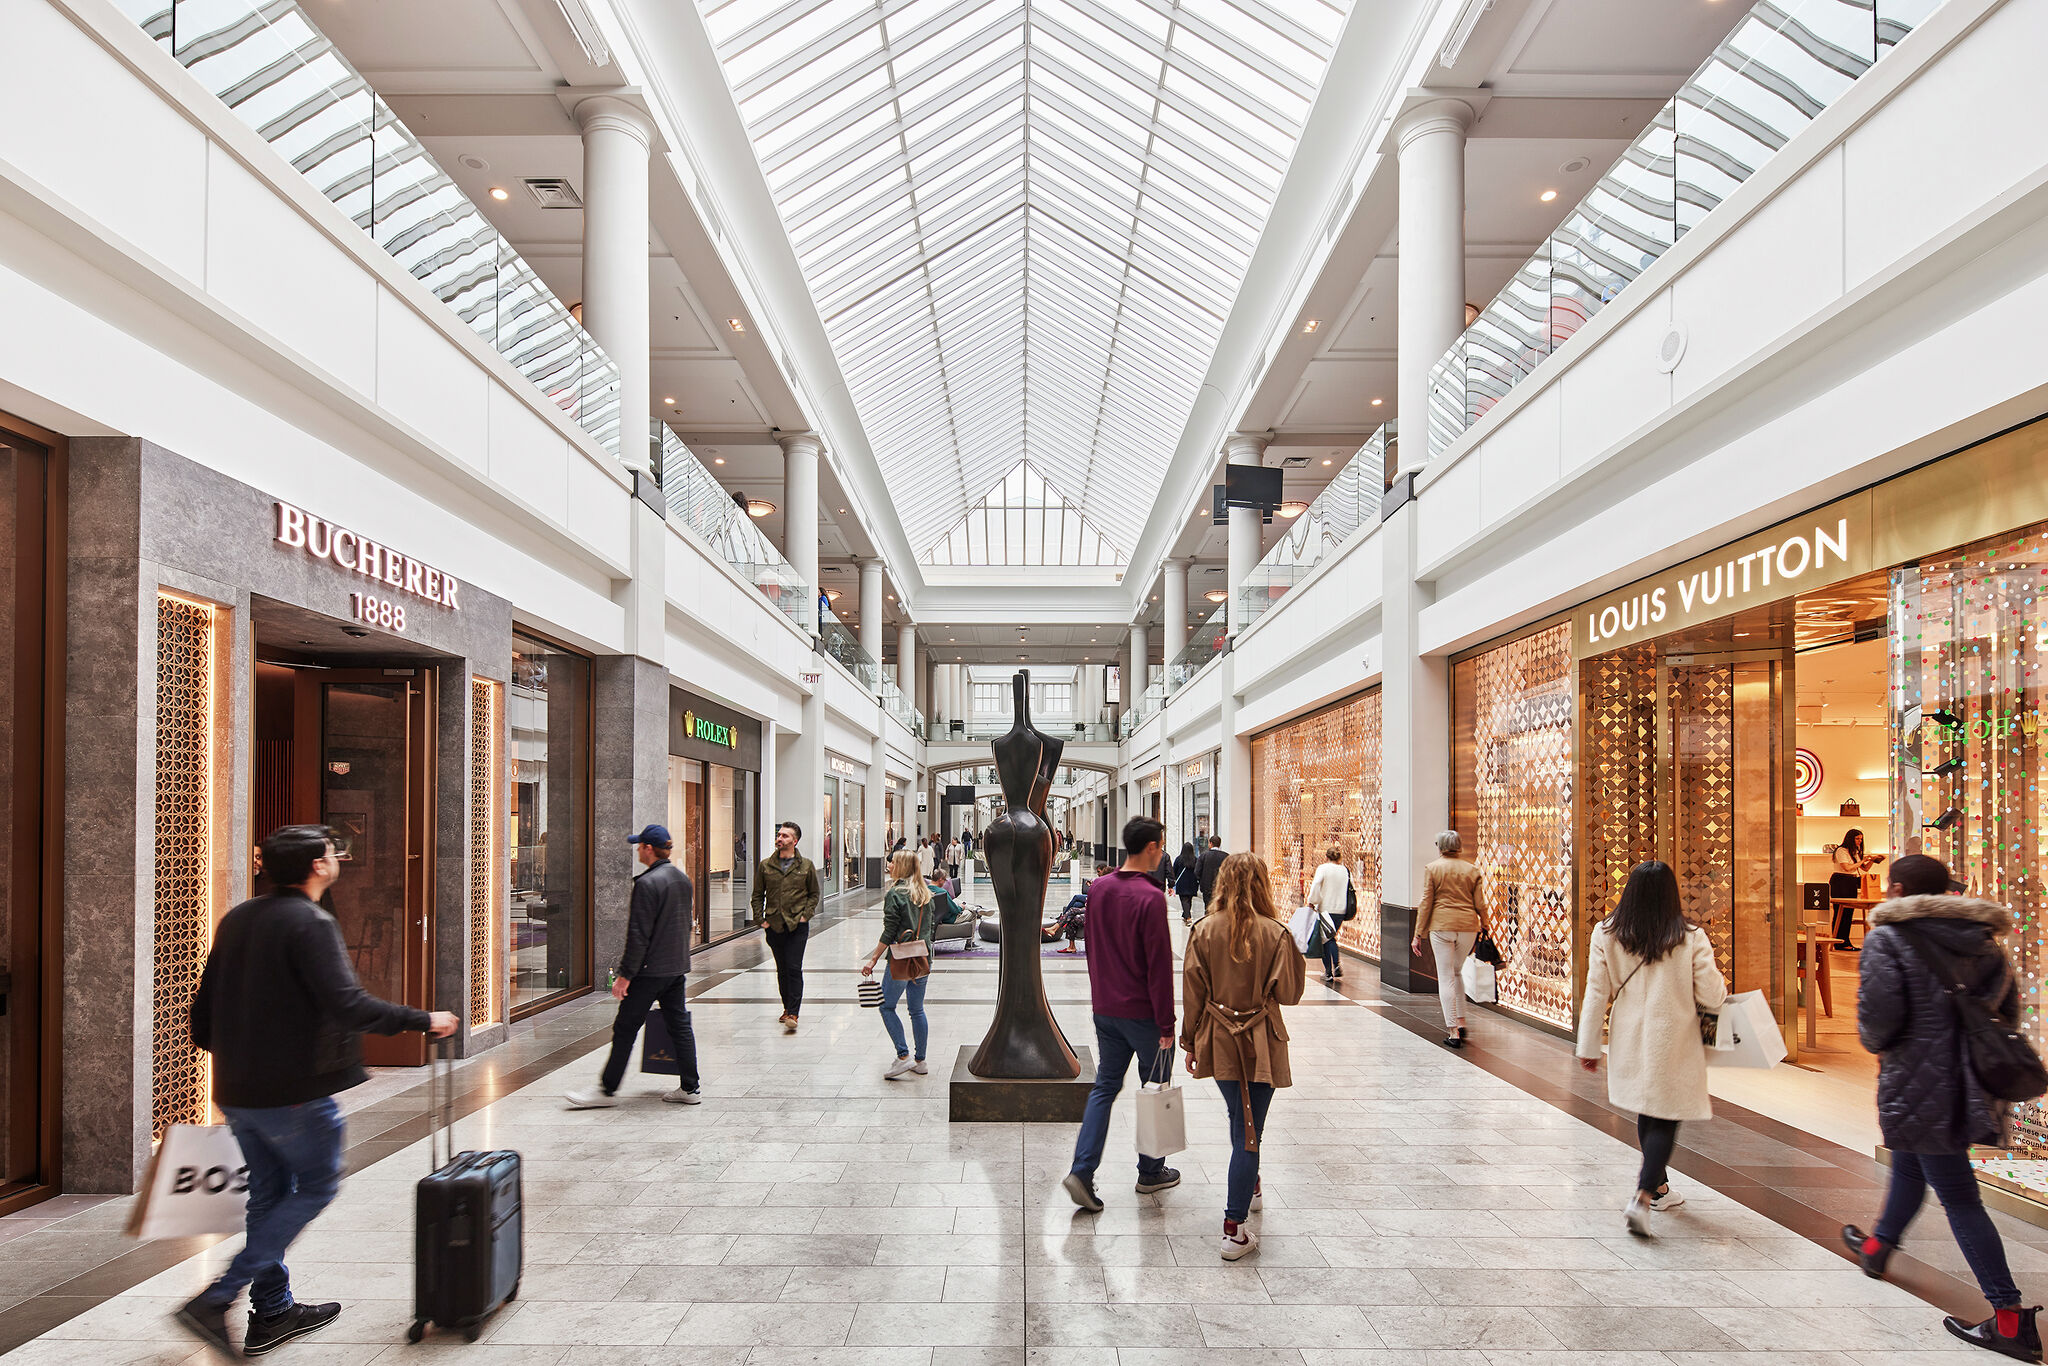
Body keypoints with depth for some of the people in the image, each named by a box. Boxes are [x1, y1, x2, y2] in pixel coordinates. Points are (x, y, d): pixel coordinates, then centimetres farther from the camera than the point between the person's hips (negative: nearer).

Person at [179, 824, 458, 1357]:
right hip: (293, 1092, -8)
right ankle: (216, 1298, 1)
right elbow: (348, 1005, -25)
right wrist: (424, 1021, -16)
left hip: (236, 1091, 8)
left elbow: (204, 1009, 14)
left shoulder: (235, 920, 9)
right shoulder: (311, 923, -17)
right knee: (316, 1186, 7)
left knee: (269, 1191, 18)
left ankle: (272, 1312, 26)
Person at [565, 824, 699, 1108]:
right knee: (679, 1026, 12)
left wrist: (625, 974, -15)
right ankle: (689, 1088, 14)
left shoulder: (647, 883, -17)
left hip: (650, 969, -8)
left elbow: (638, 935, -19)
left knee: (625, 1028, 1)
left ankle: (607, 1090, 9)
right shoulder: (683, 879, 9)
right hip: (678, 967, 8)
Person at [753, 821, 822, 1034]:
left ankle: (793, 1014, -9)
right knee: (782, 970, 11)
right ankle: (787, 1007, 26)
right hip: (773, 925, 3)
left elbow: (815, 893, 9)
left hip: (797, 925, -2)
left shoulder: (806, 866, 2)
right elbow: (758, 895, 11)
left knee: (794, 969, -9)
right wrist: (760, 919, 0)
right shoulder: (765, 865, 5)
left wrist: (805, 915, -2)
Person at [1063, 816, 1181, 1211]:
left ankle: (1082, 1171, 0)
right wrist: (1166, 1025, -13)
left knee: (1104, 1087, 10)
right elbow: (1159, 965, -18)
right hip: (1142, 1012, -6)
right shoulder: (1150, 897, -19)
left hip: (1104, 1008, 6)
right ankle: (1150, 1173, 23)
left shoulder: (1098, 888, 3)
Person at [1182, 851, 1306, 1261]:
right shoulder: (1276, 933, -13)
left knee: (1240, 1121, 24)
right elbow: (1289, 993, -6)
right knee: (1249, 1130, 1)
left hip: (1219, 1042, 3)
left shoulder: (1203, 931, -6)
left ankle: (1247, 1188, 44)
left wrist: (1190, 1042, 8)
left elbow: (1193, 993, -2)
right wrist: (1294, 951, 7)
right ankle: (1234, 1229, -1)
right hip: (1260, 1044, -3)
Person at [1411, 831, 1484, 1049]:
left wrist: (1418, 935, 2)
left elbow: (1426, 903, -2)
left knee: (1446, 977, 2)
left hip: (1441, 926, -3)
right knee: (1457, 972, 23)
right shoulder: (1471, 870, 7)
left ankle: (1453, 1031, -1)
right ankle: (1461, 1021, 20)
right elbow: (1479, 904, 6)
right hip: (1468, 926, 3)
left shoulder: (1432, 868, -1)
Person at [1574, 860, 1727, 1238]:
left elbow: (1597, 994, -3)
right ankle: (1642, 1198, -10)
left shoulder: (1606, 935, -7)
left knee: (1646, 1115, 22)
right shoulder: (1691, 938, -13)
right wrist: (1721, 986, 16)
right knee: (1665, 1121, 5)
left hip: (1630, 1043, 3)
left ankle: (1659, 1187, 38)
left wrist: (1589, 1046, 4)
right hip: (1673, 1044, -3)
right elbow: (1712, 996, -9)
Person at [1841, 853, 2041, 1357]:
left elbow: (1878, 1013, -22)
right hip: (1969, 1084, 8)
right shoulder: (1981, 941, 6)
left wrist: (1877, 1044, -1)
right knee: (1909, 1167, 26)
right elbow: (2008, 1009, 12)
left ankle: (2010, 1317, 2)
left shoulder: (1887, 938, -15)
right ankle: (1877, 1247, 46)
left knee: (1958, 1197, -1)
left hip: (1921, 1084, -8)